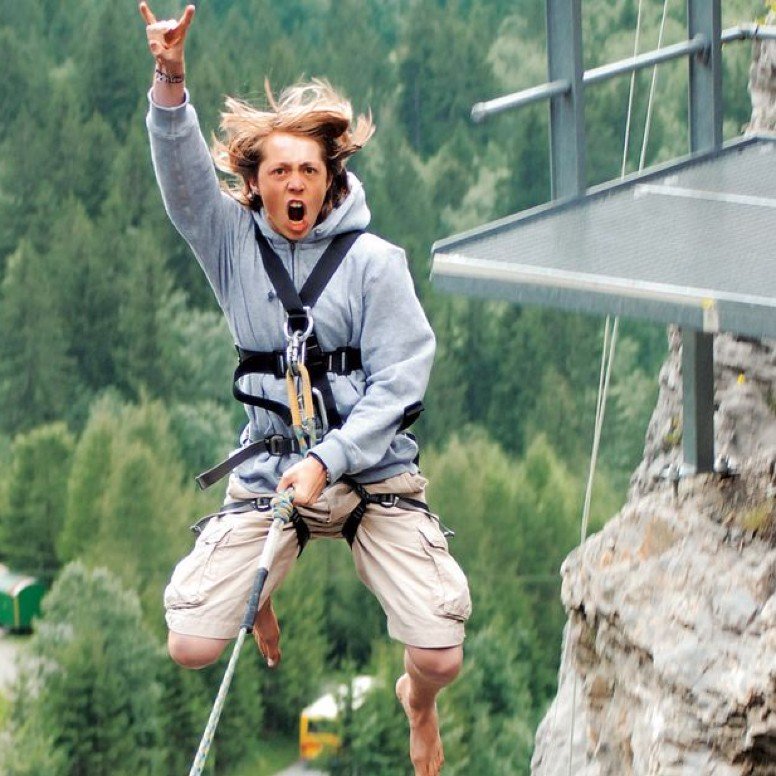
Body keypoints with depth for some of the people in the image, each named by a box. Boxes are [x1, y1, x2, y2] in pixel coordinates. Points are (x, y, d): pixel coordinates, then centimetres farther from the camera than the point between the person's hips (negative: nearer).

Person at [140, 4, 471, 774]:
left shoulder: (373, 262, -5)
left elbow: (398, 383, -9)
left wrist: (328, 461, -20)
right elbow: (184, 175, -16)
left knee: (440, 656, -14)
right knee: (191, 645, -11)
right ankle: (257, 594, 28)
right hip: (269, 470, 2)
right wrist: (170, 83, -32)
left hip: (373, 468, -2)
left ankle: (418, 705, 27)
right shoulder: (233, 242, 2)